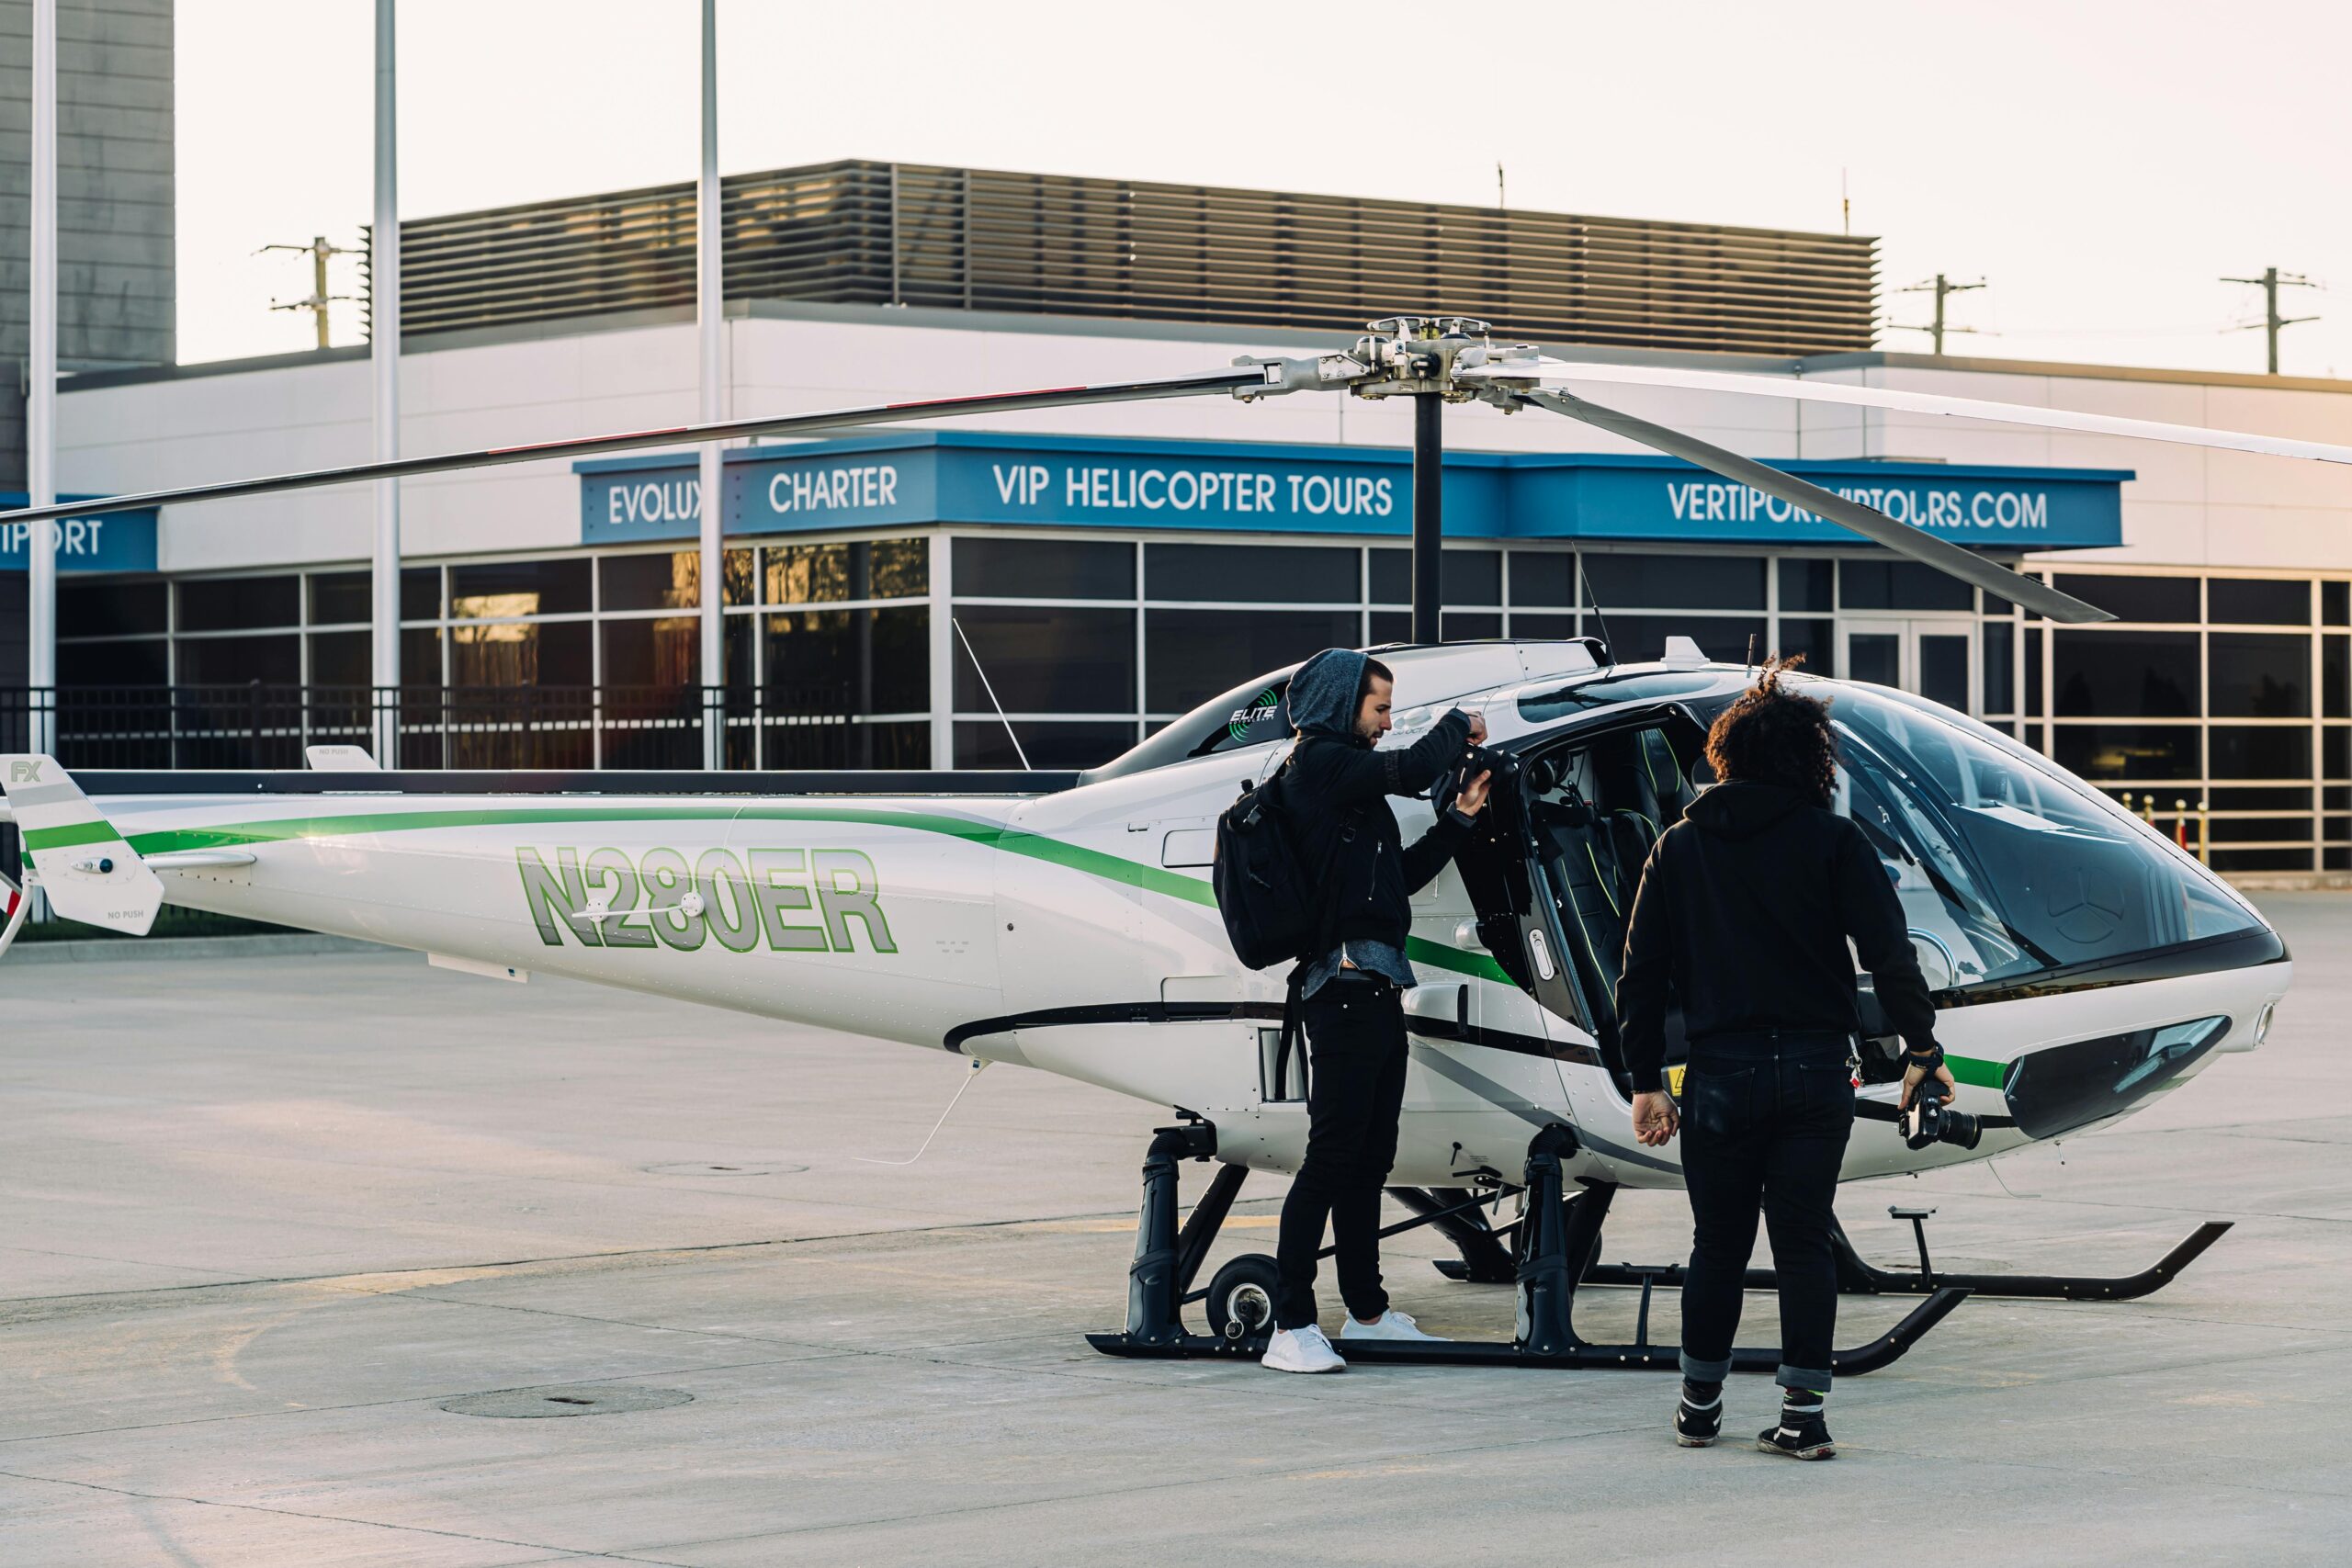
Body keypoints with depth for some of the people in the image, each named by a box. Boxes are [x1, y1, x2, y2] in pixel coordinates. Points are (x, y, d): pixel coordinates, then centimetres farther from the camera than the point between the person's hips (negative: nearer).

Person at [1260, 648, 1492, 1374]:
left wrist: (1457, 820, 18)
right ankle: (1291, 1326, -14)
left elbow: (1401, 875, 26)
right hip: (1345, 982, -10)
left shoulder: (1347, 773, 24)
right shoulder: (1319, 762, -5)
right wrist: (1458, 726, 1)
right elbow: (1410, 770, -18)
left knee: (1371, 1157, 15)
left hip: (1378, 991, 10)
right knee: (1333, 1153, -12)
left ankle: (1367, 1310, 24)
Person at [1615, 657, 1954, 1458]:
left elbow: (1642, 970, 4)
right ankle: (1803, 1414, 1)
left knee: (1719, 1244, 12)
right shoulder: (1832, 840, -2)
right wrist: (1922, 1046, 3)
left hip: (1721, 1071, 1)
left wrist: (1645, 1078, 7)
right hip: (1817, 1070, -1)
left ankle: (1699, 1405, 20)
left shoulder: (1679, 846, 5)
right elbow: (1888, 952, -6)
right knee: (1803, 1242, 4)